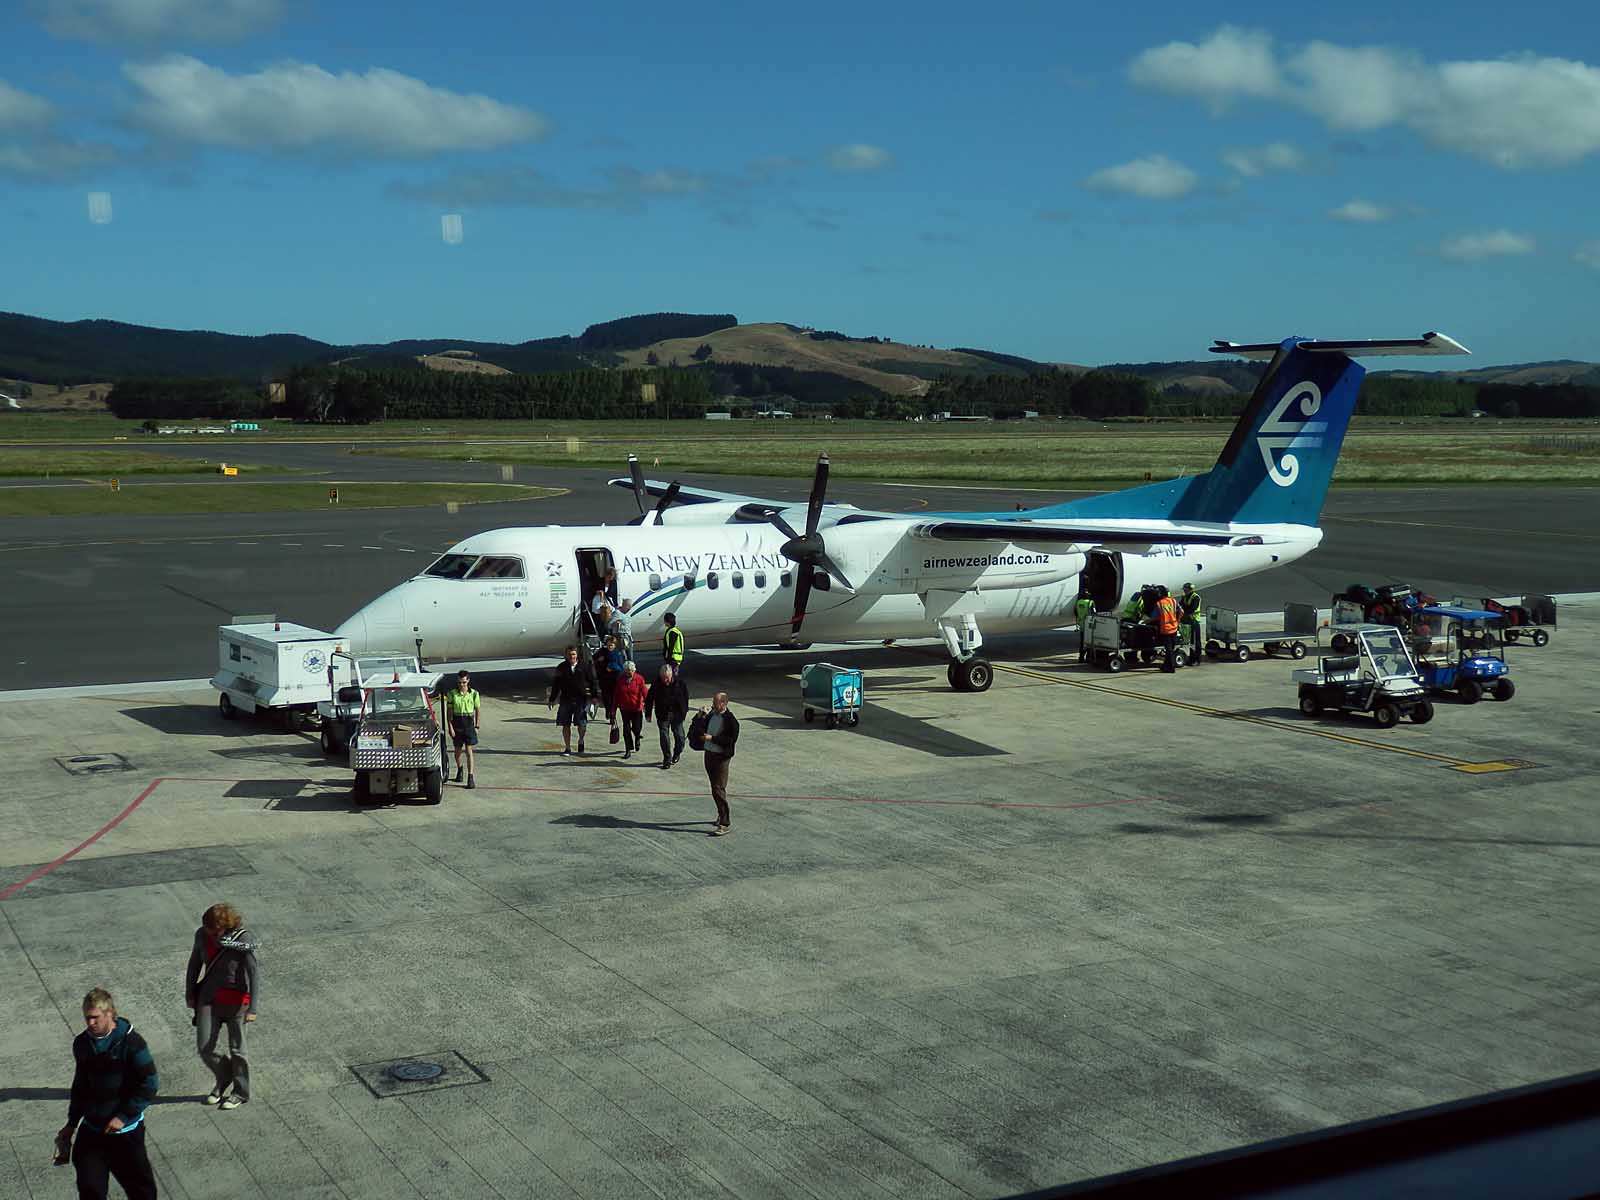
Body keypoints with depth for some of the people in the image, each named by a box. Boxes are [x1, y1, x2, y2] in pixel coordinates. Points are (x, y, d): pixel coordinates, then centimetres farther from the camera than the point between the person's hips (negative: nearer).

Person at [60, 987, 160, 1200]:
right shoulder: (82, 1044, 2)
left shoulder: (131, 1043, -16)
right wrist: (71, 1124, 18)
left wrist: (124, 1116, -18)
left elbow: (150, 1085, -15)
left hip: (125, 1131, -5)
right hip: (91, 1130, 5)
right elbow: (80, 1086, 16)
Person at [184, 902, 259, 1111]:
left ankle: (241, 1092, 29)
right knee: (204, 1048, 1)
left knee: (236, 1049, 9)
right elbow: (195, 964, 10)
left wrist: (252, 1008, -21)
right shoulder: (202, 935, -8)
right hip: (209, 998, 4)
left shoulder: (243, 940, -21)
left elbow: (254, 974, -18)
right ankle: (223, 1078, 30)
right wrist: (189, 993, 16)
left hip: (235, 1000, -4)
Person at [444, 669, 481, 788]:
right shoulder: (452, 694, -3)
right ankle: (459, 769, 41)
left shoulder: (474, 693, -2)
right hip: (457, 723, 1)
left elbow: (478, 710, 6)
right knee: (458, 750, 13)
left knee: (469, 751, -7)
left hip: (469, 723, -1)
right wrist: (450, 727, -7)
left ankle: (471, 777, -7)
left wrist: (477, 726, 2)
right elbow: (449, 711, -1)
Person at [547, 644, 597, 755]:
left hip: (581, 700, -2)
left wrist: (594, 696, 1)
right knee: (566, 725, 3)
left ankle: (581, 741, 24)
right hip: (566, 700, 2)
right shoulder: (561, 668, 5)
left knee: (582, 724, -7)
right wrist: (552, 700, 10)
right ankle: (568, 748, 15)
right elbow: (556, 685, 11)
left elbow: (592, 682, 6)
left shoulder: (585, 666, 1)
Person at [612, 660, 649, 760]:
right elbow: (616, 694, 6)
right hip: (624, 708, 2)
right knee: (626, 729, 1)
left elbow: (644, 692, -8)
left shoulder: (639, 679, -8)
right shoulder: (620, 679, -1)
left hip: (636, 708, -2)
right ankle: (628, 751, 8)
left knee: (636, 728, 3)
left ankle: (637, 739, 41)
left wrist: (646, 704, -15)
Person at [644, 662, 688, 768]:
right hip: (662, 715, -1)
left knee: (679, 735, 8)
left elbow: (686, 697, 5)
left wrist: (685, 711, 8)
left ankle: (677, 752, 36)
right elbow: (649, 699, -2)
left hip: (677, 714, 1)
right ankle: (667, 759, 8)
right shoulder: (656, 685, -10)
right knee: (664, 736, -2)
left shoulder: (680, 683, -9)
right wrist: (648, 714, -2)